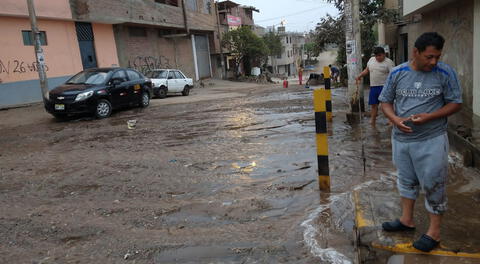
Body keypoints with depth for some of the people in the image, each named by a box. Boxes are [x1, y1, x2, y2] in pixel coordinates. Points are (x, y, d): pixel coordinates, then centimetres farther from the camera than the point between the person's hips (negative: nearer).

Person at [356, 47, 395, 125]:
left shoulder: (389, 62, -7)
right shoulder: (371, 60, 11)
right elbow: (367, 70, 24)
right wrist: (359, 76, 15)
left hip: (384, 87, -6)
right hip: (373, 86, 6)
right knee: (373, 104, 11)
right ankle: (373, 122, 22)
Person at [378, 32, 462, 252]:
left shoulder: (445, 73, -8)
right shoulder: (397, 73, -2)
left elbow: (455, 103, -4)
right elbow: (385, 101, 5)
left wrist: (429, 116, -20)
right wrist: (395, 119, -15)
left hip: (431, 141, -3)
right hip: (401, 139, 4)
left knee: (433, 185, 5)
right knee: (406, 181, 18)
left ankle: (434, 232, 21)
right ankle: (407, 220, 37)